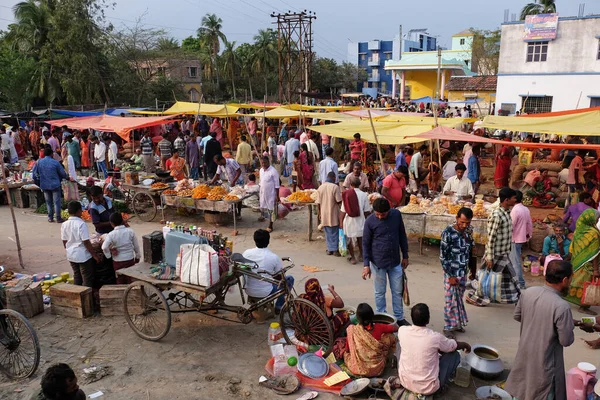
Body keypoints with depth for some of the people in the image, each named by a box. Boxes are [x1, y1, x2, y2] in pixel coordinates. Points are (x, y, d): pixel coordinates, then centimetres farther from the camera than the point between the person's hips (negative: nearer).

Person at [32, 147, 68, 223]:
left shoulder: (39, 162, 1)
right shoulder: (55, 162, -9)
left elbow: (34, 173, 6)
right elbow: (62, 173, -2)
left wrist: (37, 182, 19)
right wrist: (67, 178, 18)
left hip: (44, 185, 4)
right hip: (55, 185, -4)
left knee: (48, 202, 14)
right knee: (56, 202, 1)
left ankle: (50, 217, 17)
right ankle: (58, 218, 1)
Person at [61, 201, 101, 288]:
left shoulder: (64, 224, 0)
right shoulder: (81, 224, -19)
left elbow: (64, 242, 8)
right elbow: (86, 242, -19)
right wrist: (95, 255, -12)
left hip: (71, 255, 7)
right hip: (83, 256, -7)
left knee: (77, 277, 19)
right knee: (87, 279, 4)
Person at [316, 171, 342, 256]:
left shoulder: (320, 187, -1)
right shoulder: (335, 187, -13)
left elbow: (318, 203, 2)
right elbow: (339, 201, -14)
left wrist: (319, 213, 13)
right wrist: (340, 194, 7)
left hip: (324, 214, 3)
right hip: (333, 214, -3)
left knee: (328, 232, 14)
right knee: (335, 232, 9)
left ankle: (330, 249, 18)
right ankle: (335, 250, 12)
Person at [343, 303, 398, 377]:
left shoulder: (352, 330, -16)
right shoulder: (379, 328, -12)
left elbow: (347, 350, -1)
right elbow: (396, 328, 7)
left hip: (358, 370, -1)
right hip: (378, 369, 1)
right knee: (389, 336, 14)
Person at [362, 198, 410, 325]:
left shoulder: (396, 215, -6)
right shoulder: (370, 221, -14)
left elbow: (402, 236, 5)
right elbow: (366, 244, -7)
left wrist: (405, 256, 8)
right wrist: (366, 264, -10)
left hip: (395, 262, 3)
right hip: (378, 262, -3)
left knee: (398, 291, 12)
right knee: (380, 292, 9)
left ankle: (399, 318, 26)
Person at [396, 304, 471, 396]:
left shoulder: (402, 330, -11)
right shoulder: (435, 337, -20)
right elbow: (455, 346, 1)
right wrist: (465, 345, 26)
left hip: (404, 382, 4)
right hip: (428, 388, -4)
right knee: (454, 355, 8)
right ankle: (441, 385, 16)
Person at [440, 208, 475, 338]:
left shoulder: (468, 232, 1)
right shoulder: (448, 233, -18)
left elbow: (470, 252, 12)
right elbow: (443, 256, -16)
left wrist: (472, 270, 15)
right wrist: (450, 276, -17)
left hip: (463, 273, 6)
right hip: (452, 273, -6)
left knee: (459, 299, 17)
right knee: (451, 301, 2)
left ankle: (456, 323, 33)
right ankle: (448, 327, 16)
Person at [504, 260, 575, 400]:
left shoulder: (528, 292, -10)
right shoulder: (562, 306, -28)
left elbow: (517, 316, 5)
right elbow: (566, 341, -19)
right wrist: (568, 325, -1)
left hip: (525, 352, 6)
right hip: (545, 359, -6)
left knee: (520, 385, 25)